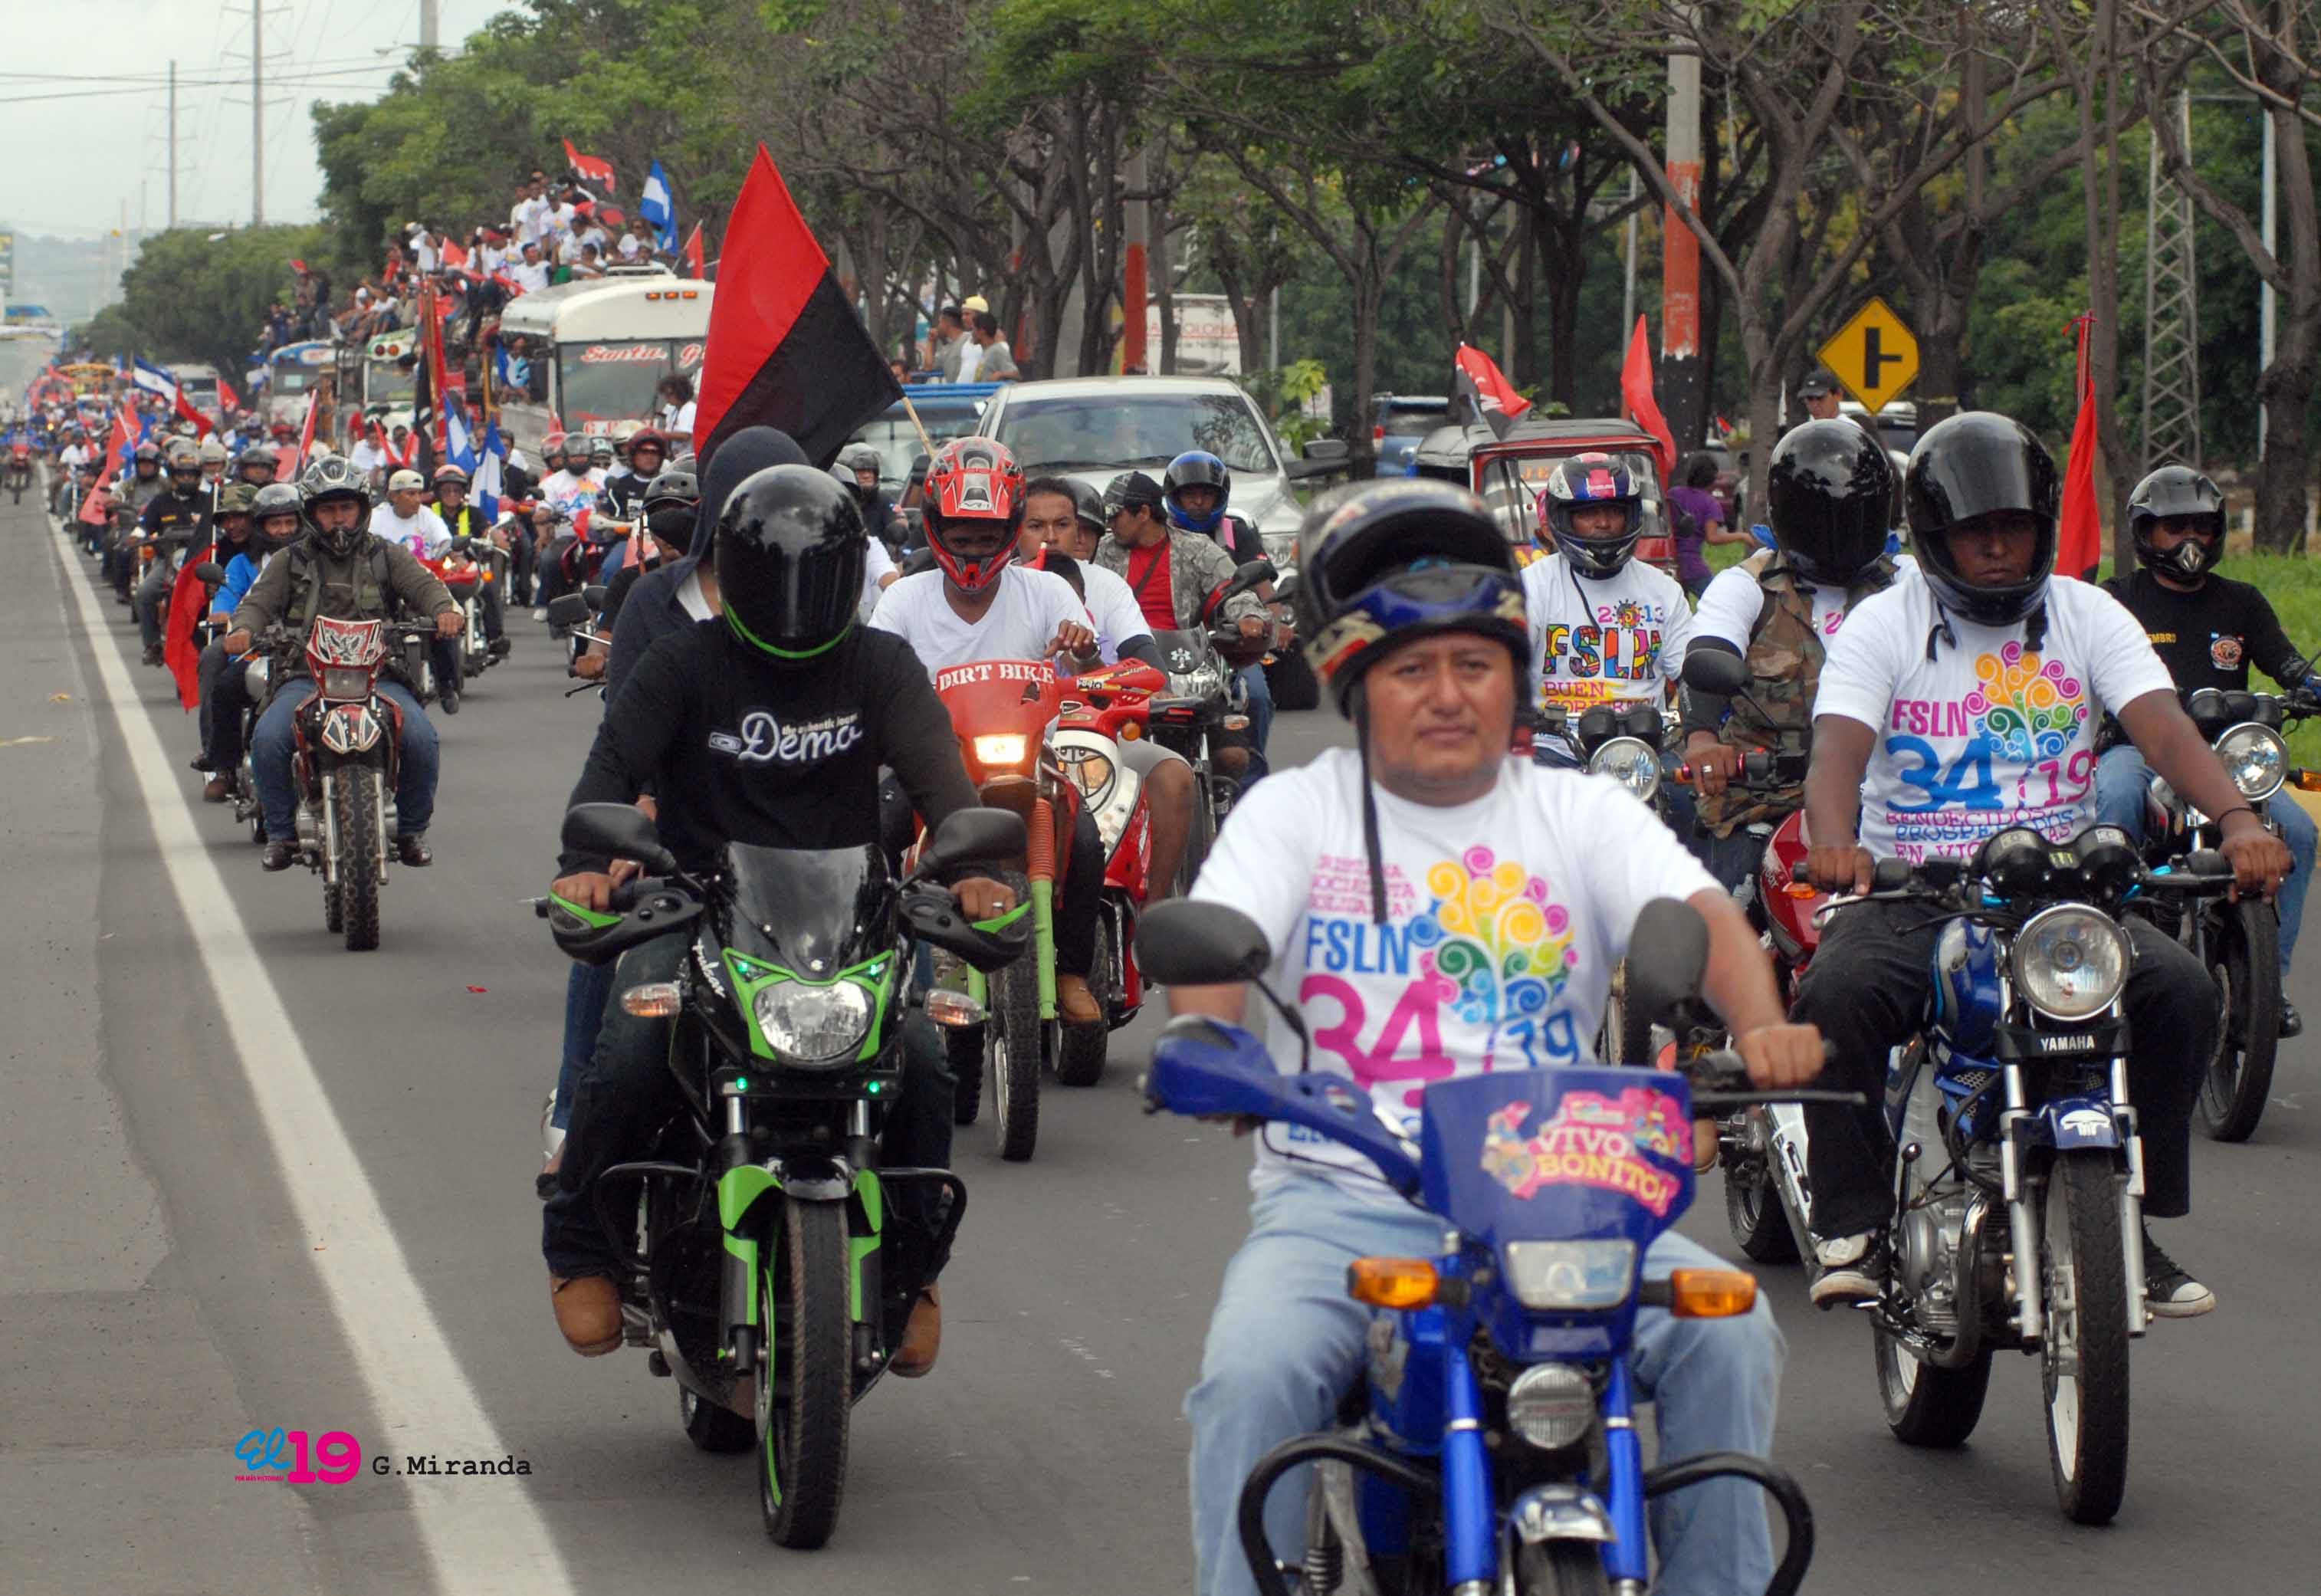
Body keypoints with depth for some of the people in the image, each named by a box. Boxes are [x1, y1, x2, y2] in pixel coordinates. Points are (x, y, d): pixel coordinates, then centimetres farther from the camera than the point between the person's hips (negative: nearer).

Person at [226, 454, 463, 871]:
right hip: (307, 677, 0)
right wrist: (244, 628, -20)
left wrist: (446, 609, -22)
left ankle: (412, 831, -4)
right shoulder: (289, 562, 16)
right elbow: (259, 601, 4)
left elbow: (424, 585, 3)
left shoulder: (387, 556, 16)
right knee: (268, 741, -27)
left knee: (420, 738, -26)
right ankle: (281, 833, -7)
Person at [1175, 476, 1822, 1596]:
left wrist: (1760, 1023, -26)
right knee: (1254, 1371, -29)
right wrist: (1208, 1041, -30)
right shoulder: (1296, 811, 10)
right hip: (1341, 1199, -1)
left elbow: (1697, 913, -3)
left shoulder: (1579, 811, 13)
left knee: (1726, 1332, -22)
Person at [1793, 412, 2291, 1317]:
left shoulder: (2086, 616, 7)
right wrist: (1833, 842, -37)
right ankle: (1852, 1226, -18)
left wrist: (2235, 819, -28)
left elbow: (2163, 730, -7)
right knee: (1836, 996, -32)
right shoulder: (1883, 625, 2)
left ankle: (2133, 1220, -10)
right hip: (1910, 896, -2)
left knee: (2179, 990, -24)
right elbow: (1838, 750, -13)